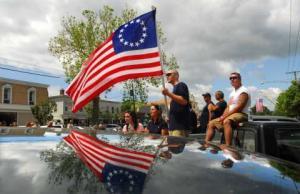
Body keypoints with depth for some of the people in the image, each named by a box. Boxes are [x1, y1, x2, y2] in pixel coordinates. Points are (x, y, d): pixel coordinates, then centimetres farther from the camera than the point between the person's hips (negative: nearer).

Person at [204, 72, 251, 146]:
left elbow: (239, 108, -18)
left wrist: (224, 116, -17)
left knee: (226, 121, -40)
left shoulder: (243, 91, -6)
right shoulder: (232, 93, 22)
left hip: (240, 115, -9)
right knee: (211, 123, 3)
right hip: (230, 115, 9)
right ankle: (206, 145, -4)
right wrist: (222, 116, -2)